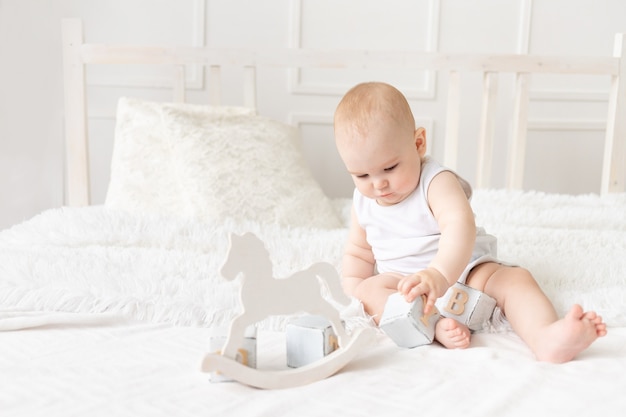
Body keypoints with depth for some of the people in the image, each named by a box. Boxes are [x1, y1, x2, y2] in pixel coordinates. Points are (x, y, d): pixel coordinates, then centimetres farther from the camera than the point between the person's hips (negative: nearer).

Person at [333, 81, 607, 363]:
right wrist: (352, 287, -4)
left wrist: (439, 275, -54)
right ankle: (436, 325, -44)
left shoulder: (436, 182, -16)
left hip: (464, 271, -3)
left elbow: (460, 226, -36)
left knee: (516, 279, -27)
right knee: (369, 291, -25)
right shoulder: (363, 203, 3)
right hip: (400, 284, 4)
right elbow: (358, 252, 17)